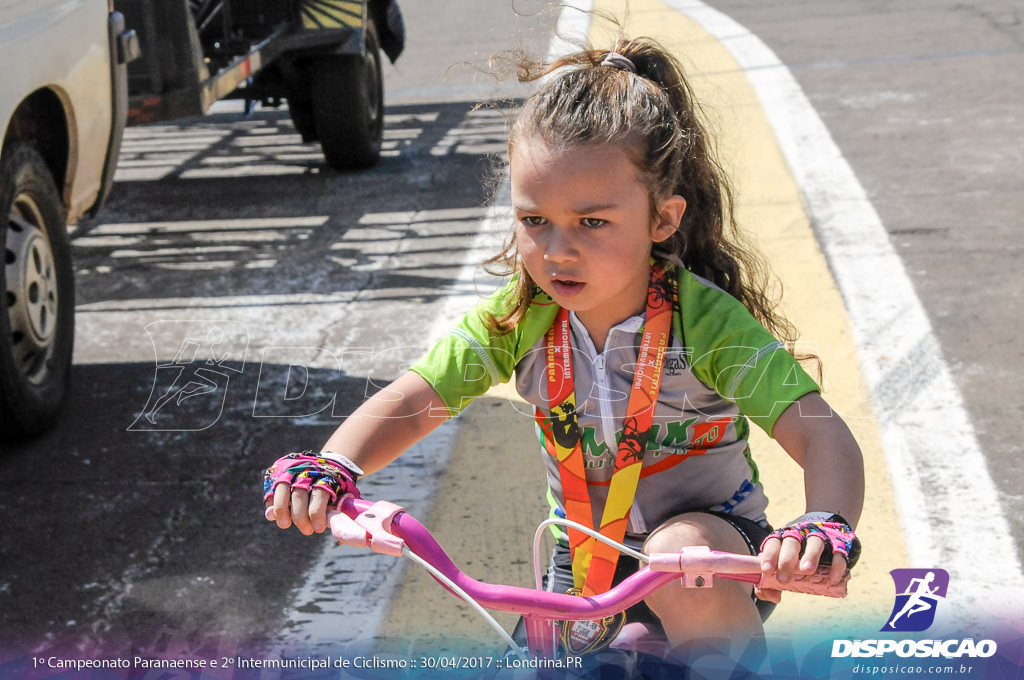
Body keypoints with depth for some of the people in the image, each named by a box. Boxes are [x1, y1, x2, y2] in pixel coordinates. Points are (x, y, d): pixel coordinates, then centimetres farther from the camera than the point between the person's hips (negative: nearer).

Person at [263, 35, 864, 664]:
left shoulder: (707, 319, -22)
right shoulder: (518, 318, -11)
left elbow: (821, 435, -29)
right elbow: (409, 403, -13)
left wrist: (825, 528, -51)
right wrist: (328, 468, -33)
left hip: (709, 527, -4)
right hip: (585, 560, 4)